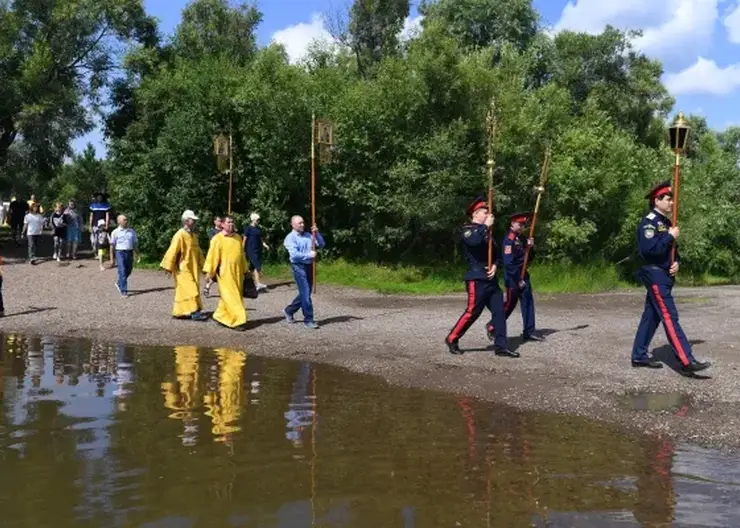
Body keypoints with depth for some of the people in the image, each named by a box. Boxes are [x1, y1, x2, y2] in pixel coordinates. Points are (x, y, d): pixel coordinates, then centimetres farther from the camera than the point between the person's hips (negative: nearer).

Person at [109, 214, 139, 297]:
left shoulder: (132, 231, 9)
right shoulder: (115, 232, 0)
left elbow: (135, 244, 14)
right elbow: (112, 246, 1)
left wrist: (137, 255, 7)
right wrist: (111, 259, -2)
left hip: (129, 253, 4)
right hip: (120, 252, -4)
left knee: (128, 271, 13)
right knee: (122, 272, -9)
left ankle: (119, 284, 39)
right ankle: (123, 291, -6)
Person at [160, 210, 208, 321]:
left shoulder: (193, 235, 11)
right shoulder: (180, 235, -15)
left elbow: (197, 251, 19)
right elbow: (172, 251, -16)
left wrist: (203, 264, 17)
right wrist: (169, 267, -17)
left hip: (192, 268, 8)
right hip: (183, 268, -8)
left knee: (184, 290, 11)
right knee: (190, 289, -12)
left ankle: (179, 312, 18)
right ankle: (195, 312, -12)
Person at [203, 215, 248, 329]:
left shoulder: (238, 237, 11)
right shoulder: (217, 239, -7)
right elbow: (212, 256, -8)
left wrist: (244, 271, 19)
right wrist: (210, 272, -10)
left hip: (237, 273, 7)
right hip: (225, 273, -6)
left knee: (236, 296, 11)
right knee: (230, 297, -6)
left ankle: (220, 316, 24)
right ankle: (237, 321, -3)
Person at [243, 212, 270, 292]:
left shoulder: (258, 229, 15)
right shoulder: (248, 228, -5)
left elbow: (261, 240, 18)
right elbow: (245, 240, -5)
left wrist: (265, 245, 1)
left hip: (258, 250, 7)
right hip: (251, 250, -7)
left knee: (252, 267, 12)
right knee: (257, 266, -16)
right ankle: (258, 284, -22)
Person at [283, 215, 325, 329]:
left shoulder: (308, 235, 13)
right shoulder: (290, 238, -6)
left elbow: (321, 244, 8)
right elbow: (294, 254, -18)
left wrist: (317, 234, -5)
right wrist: (309, 255, -16)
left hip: (309, 266, 7)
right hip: (299, 267, -7)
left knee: (305, 293, 14)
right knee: (305, 294, -8)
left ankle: (289, 310, 33)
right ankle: (308, 320, -1)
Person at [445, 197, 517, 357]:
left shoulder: (486, 232, 19)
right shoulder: (468, 230, -6)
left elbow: (498, 253, 18)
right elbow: (474, 241, -31)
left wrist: (496, 265, -3)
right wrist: (485, 226, -18)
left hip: (491, 279, 8)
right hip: (476, 279, -8)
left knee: (499, 311, 3)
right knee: (472, 312, -6)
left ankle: (501, 346, 6)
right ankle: (452, 339, 9)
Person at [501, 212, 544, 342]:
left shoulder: (521, 238, 11)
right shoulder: (509, 239, -16)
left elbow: (527, 258, 16)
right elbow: (508, 262, -21)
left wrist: (529, 247, -3)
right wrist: (518, 280, -19)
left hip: (523, 275, 8)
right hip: (512, 277, -8)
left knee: (528, 302, 5)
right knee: (510, 303, -1)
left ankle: (529, 332, 9)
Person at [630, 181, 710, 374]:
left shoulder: (666, 222, 15)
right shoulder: (649, 222, -13)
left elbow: (672, 249, 22)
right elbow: (648, 249, -25)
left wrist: (676, 262, 2)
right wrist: (670, 236, -18)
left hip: (664, 276, 10)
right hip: (655, 275, -10)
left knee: (651, 316, 12)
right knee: (670, 317, -12)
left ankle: (639, 356, 19)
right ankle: (687, 361, -16)